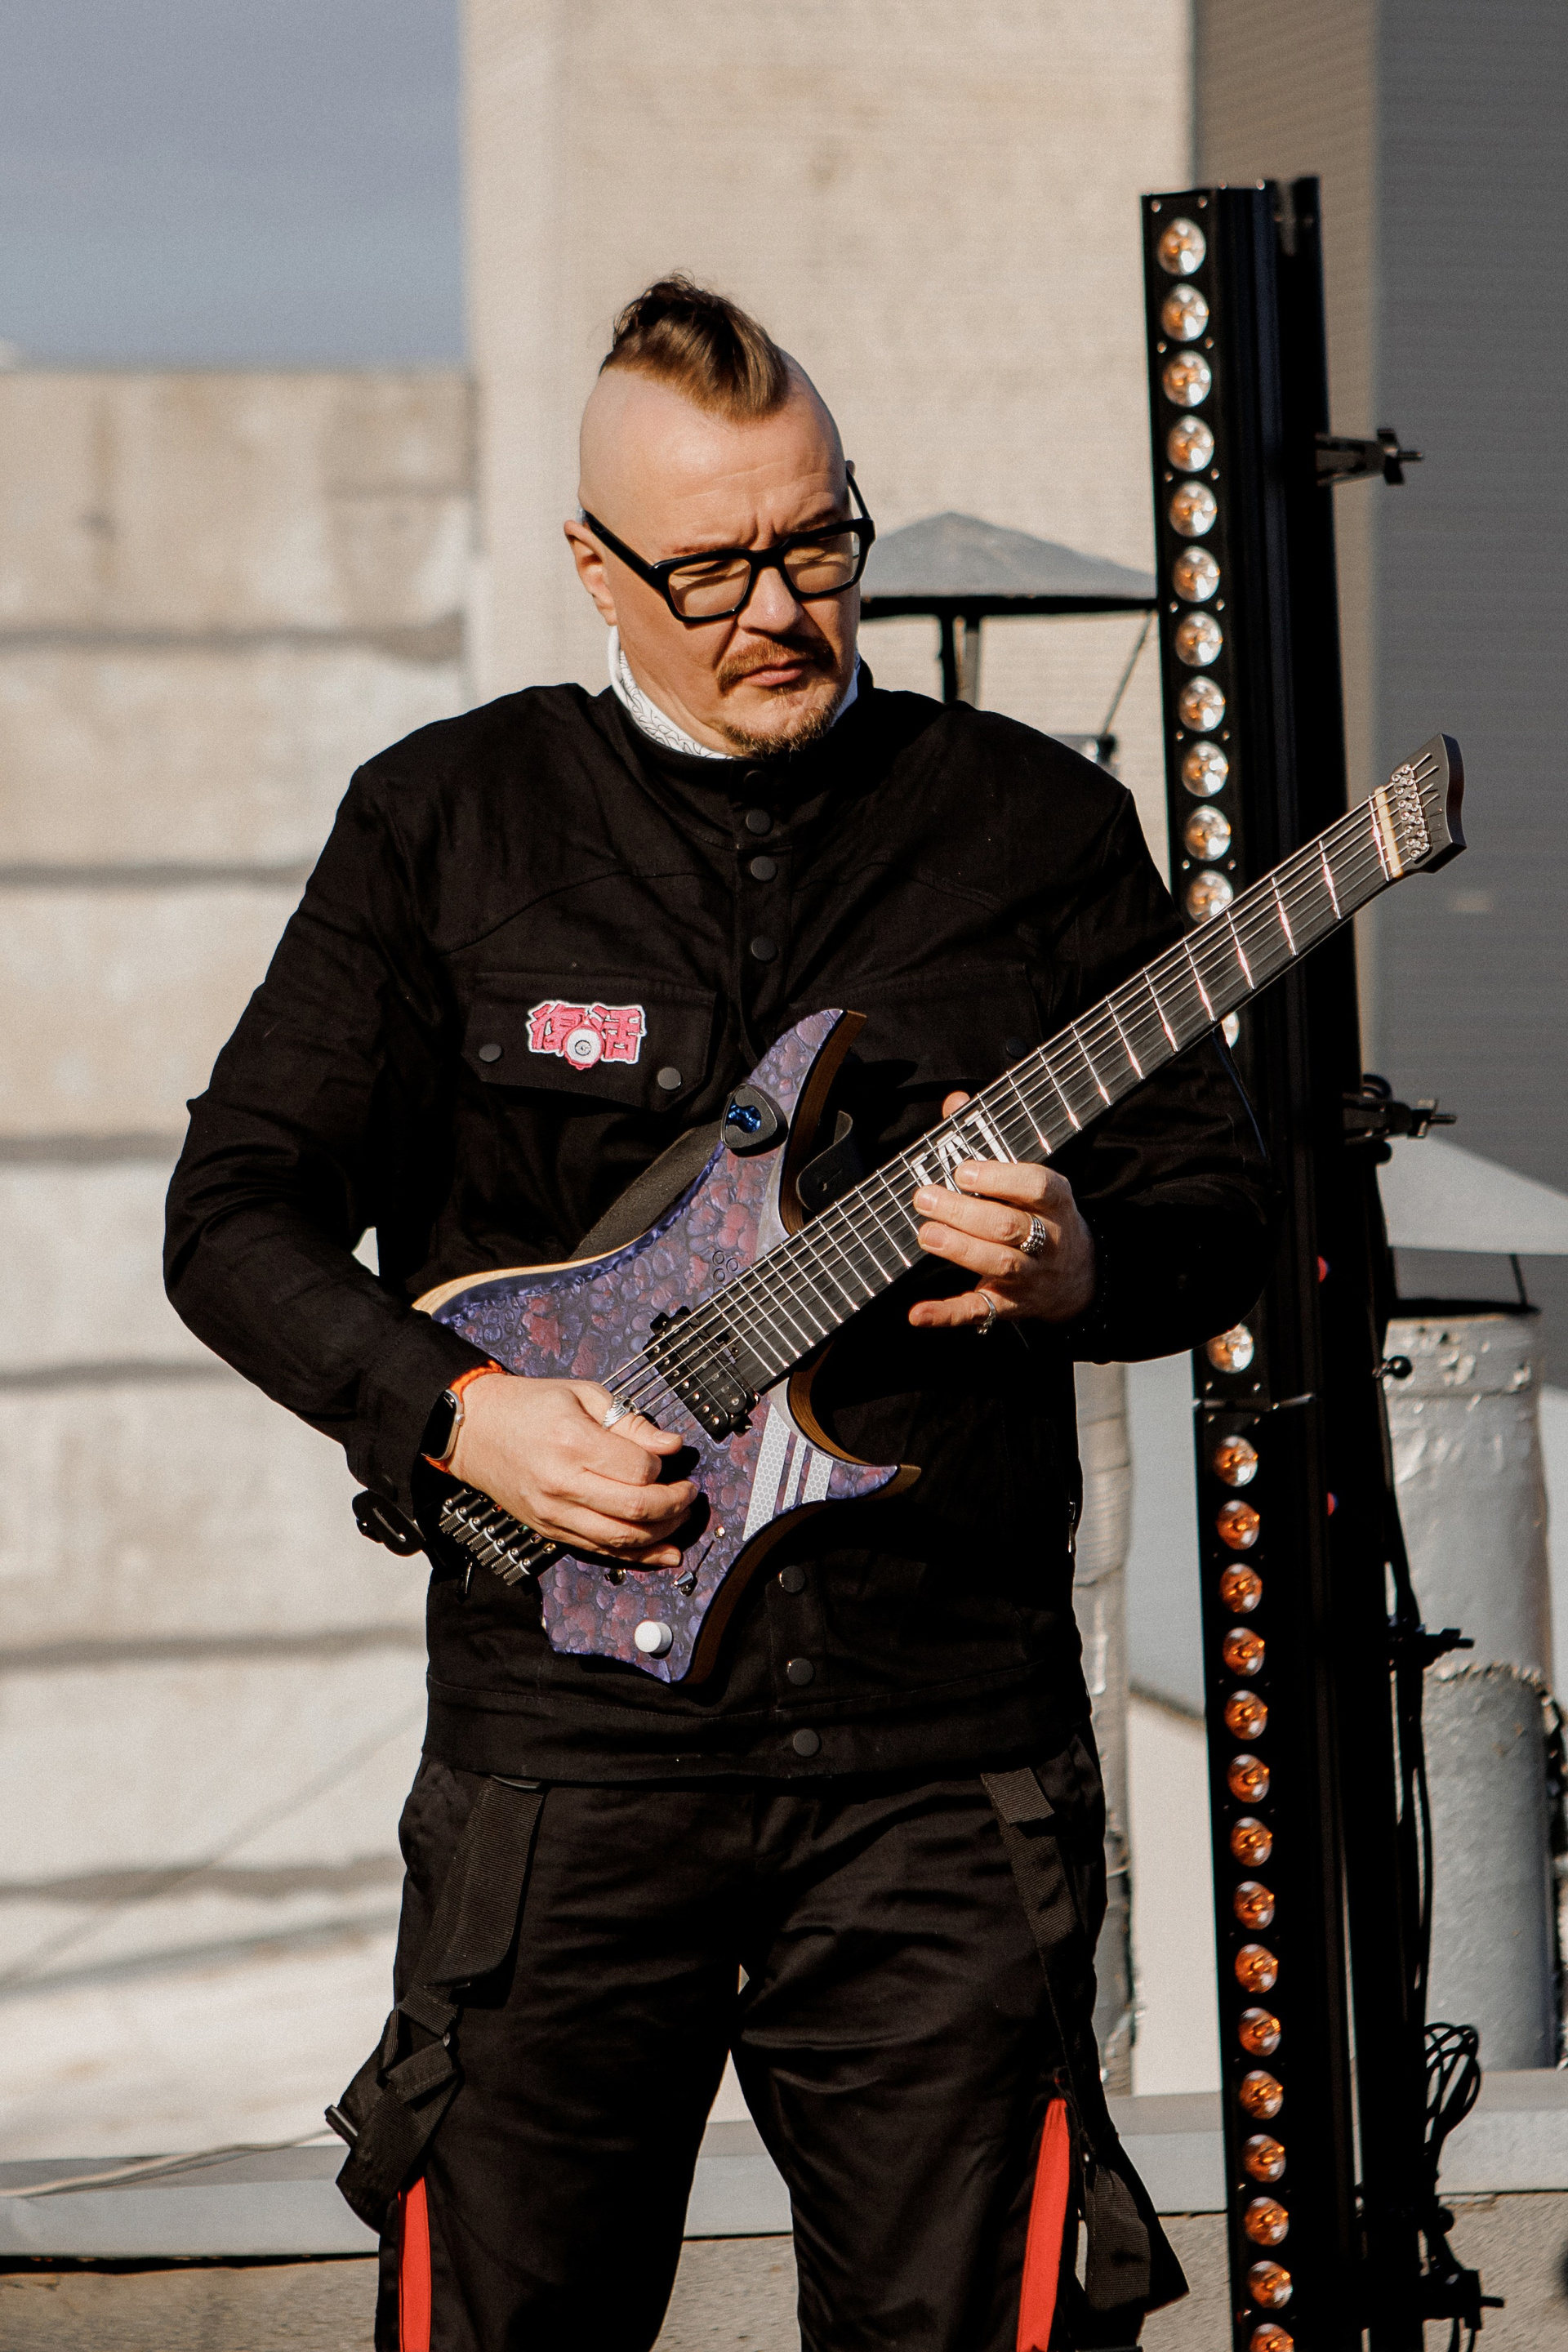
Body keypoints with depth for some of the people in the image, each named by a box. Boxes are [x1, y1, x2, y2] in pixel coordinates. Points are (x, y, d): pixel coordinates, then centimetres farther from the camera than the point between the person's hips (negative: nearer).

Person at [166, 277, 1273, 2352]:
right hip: (571, 1730, 0)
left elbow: (1226, 1206, 10)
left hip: (947, 1741, 1)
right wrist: (454, 1411, -10)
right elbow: (239, 1209, 6)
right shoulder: (444, 823, 4)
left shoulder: (1039, 825, 6)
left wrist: (1087, 1265, -13)